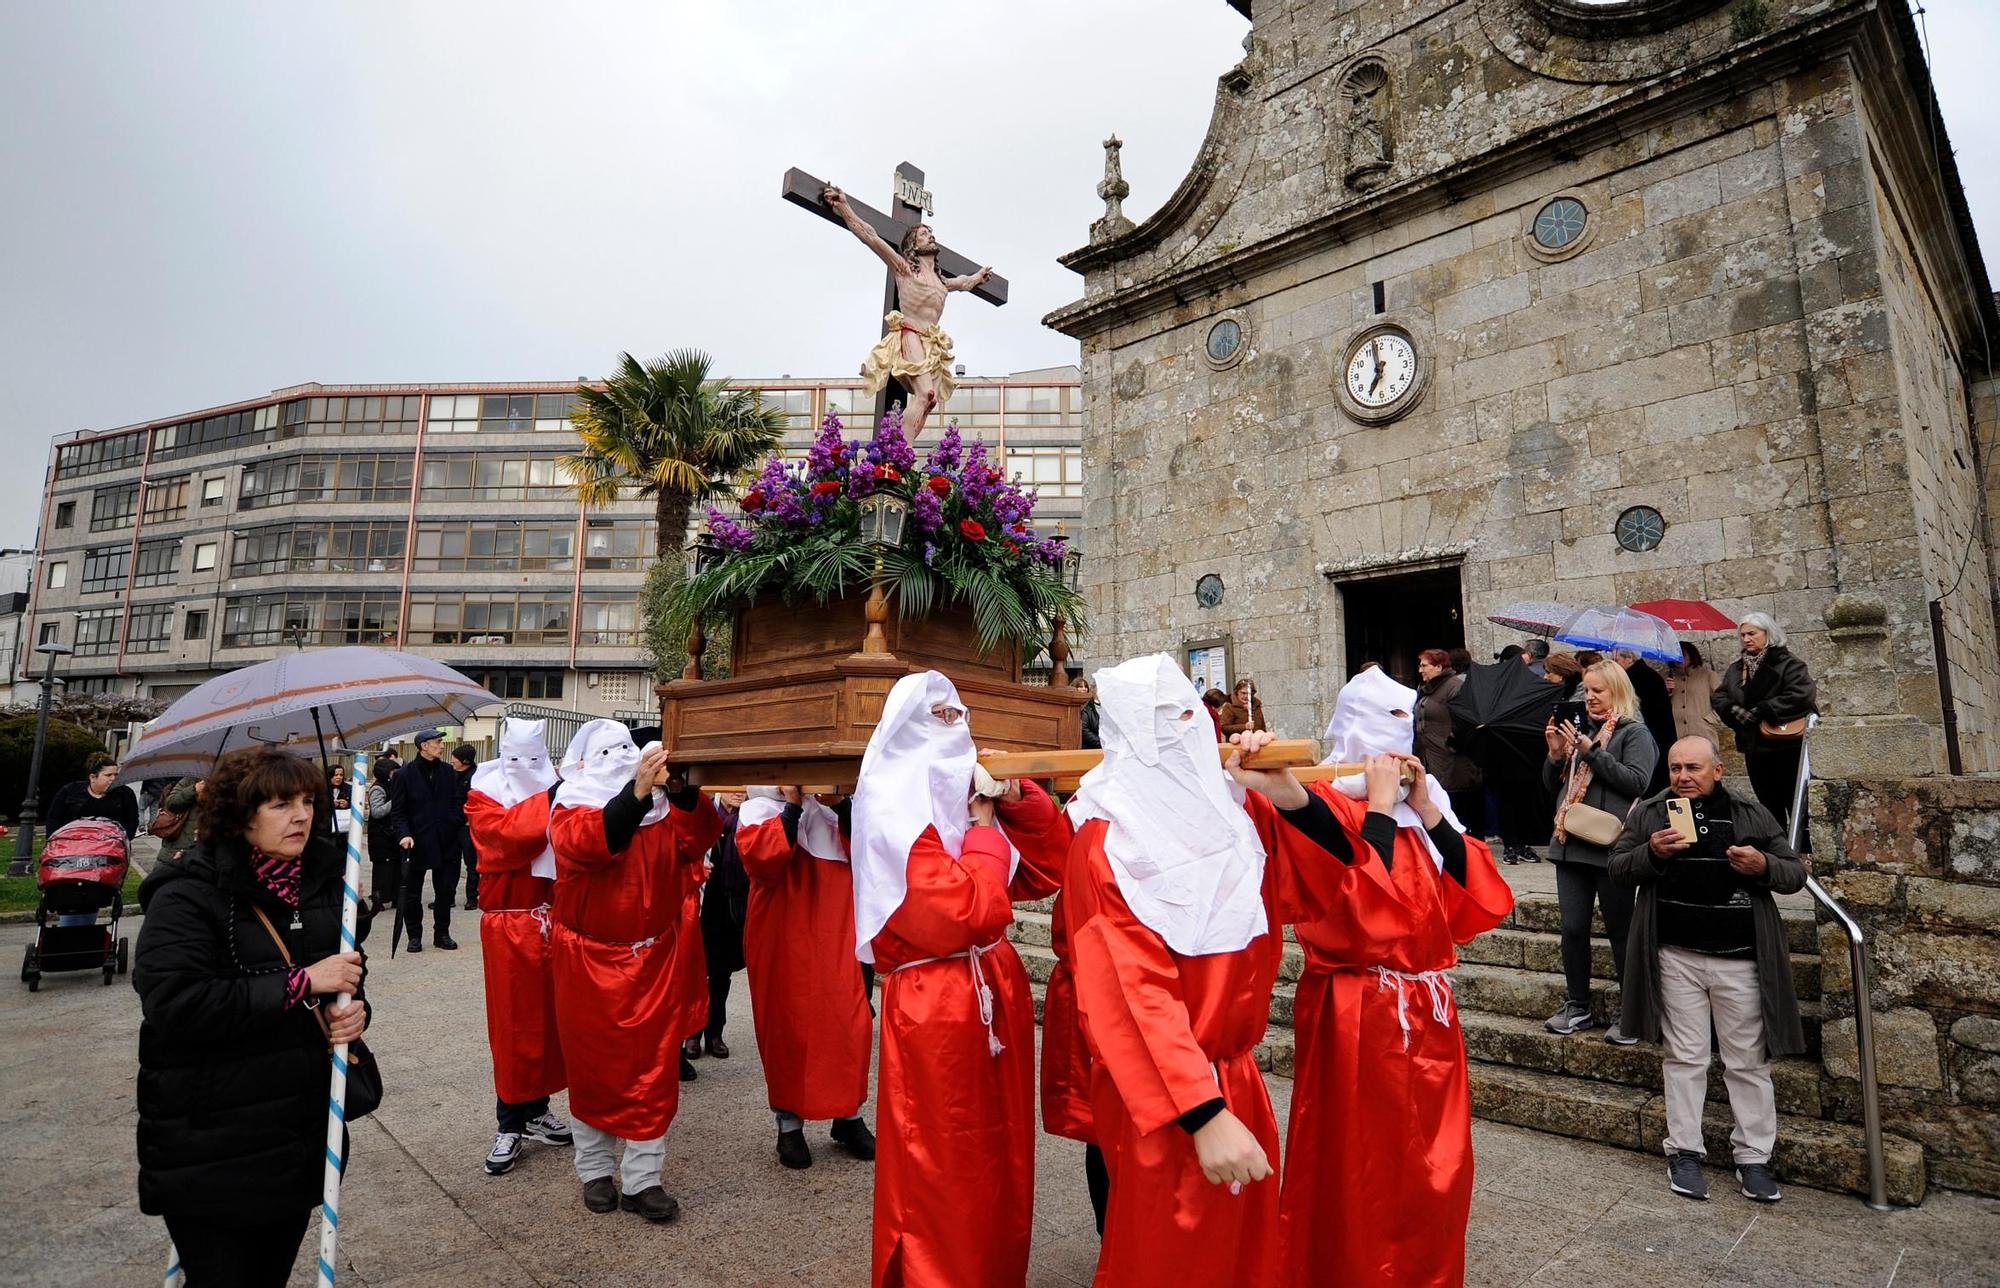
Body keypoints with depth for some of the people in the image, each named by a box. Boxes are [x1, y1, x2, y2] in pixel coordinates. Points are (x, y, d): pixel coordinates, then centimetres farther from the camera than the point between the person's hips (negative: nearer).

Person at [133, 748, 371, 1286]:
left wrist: (355, 1007, -5)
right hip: (211, 1152, -6)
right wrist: (300, 984, -26)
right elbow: (174, 1004, -25)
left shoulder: (324, 882, 4)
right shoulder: (188, 894, -14)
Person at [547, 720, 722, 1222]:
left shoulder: (663, 807, 2)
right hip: (590, 963, -2)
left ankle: (642, 1181, 15)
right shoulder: (572, 808, -7)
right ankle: (595, 1172, 29)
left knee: (653, 1068, 4)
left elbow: (698, 840, -16)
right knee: (592, 1066, 11)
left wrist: (682, 791, -33)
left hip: (652, 960, 2)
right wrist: (637, 791, -45)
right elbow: (587, 843, -30)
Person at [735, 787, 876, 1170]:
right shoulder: (758, 807, -2)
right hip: (783, 943, -3)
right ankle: (789, 1124, 22)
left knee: (850, 1023, 5)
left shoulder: (836, 807, 10)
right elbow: (761, 857, -21)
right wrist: (793, 806, -23)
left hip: (836, 938, 3)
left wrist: (843, 806, -15)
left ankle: (849, 1117, 22)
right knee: (787, 1026, 5)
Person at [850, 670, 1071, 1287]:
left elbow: (1047, 872, 6)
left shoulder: (967, 791, 8)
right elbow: (967, 911, -25)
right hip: (933, 1009, -7)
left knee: (999, 1165, 20)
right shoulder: (893, 809, -14)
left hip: (994, 991, 8)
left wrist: (1019, 800, -5)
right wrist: (984, 827, -12)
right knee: (944, 1177, 8)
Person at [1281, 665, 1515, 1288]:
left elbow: (1481, 900, 1)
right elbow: (1359, 911, -26)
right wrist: (1380, 808, -19)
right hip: (1357, 1018, -7)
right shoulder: (1322, 805, -14)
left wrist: (1426, 810, -6)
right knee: (1362, 1178, 6)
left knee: (1432, 1173, 18)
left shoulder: (1418, 803, 9)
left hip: (1428, 1012, 7)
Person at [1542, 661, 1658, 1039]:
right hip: (1571, 844, 6)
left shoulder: (1634, 733, -1)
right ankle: (1577, 1007, 18)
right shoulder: (1581, 731, 16)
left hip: (1611, 848, -6)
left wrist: (1590, 751, -18)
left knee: (1620, 931, 2)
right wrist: (1556, 753, 0)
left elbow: (1638, 782, -16)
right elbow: (1553, 785, 18)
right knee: (1572, 929, 7)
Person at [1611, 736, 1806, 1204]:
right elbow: (1617, 868, 3)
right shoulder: (1649, 813, 3)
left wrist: (1764, 866, -15)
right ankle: (1684, 1152, 17)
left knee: (1748, 1062, 9)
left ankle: (1753, 1158, 21)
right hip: (1676, 958, 0)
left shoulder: (1753, 815, 4)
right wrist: (1651, 853, -16)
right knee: (1685, 1058, 8)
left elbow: (1796, 874, 7)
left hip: (1741, 959, 0)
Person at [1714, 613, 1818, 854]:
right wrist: (1735, 711, -11)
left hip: (1786, 746, -6)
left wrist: (1760, 711, -20)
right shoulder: (1736, 669, 13)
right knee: (1769, 808, 13)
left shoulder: (1787, 663, -6)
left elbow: (1802, 695, -20)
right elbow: (1718, 698, 9)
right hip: (1754, 747, 6)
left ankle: (1803, 853, 4)